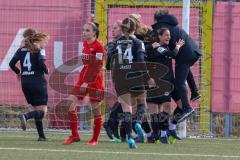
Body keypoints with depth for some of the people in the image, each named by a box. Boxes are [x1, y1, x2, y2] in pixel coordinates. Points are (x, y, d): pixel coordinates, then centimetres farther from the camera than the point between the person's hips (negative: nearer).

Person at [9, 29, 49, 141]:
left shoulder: (21, 49, 11)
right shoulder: (39, 49, -3)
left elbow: (12, 63, 4)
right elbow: (41, 63, -18)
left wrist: (18, 72, 21)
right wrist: (46, 71, 1)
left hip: (25, 81, 6)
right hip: (37, 80, -6)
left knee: (37, 109, 15)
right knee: (43, 110, -4)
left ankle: (41, 135, 8)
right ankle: (25, 116, -31)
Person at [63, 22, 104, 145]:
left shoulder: (99, 46, -12)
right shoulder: (85, 44, 12)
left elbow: (97, 66, -17)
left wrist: (87, 82, -21)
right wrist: (83, 80, 17)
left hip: (94, 80, -8)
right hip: (83, 77, 8)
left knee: (95, 108, 0)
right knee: (71, 102, -5)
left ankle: (95, 139, 10)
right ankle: (74, 135, 1)